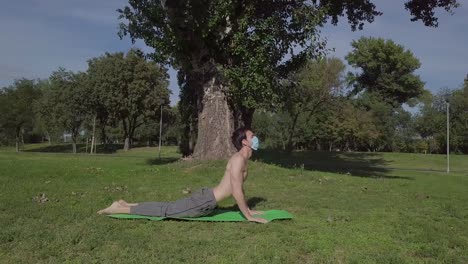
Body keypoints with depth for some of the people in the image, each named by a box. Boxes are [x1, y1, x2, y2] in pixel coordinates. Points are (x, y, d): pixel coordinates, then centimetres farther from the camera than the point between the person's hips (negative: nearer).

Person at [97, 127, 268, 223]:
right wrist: (248, 216, -18)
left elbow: (239, 188, 23)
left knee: (169, 207, 15)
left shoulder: (242, 159, 14)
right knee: (166, 210, -3)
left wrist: (248, 209, 21)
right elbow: (236, 192, -24)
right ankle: (120, 208, 4)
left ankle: (125, 204, 22)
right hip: (205, 201, -9)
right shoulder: (239, 159, -19)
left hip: (207, 198, 9)